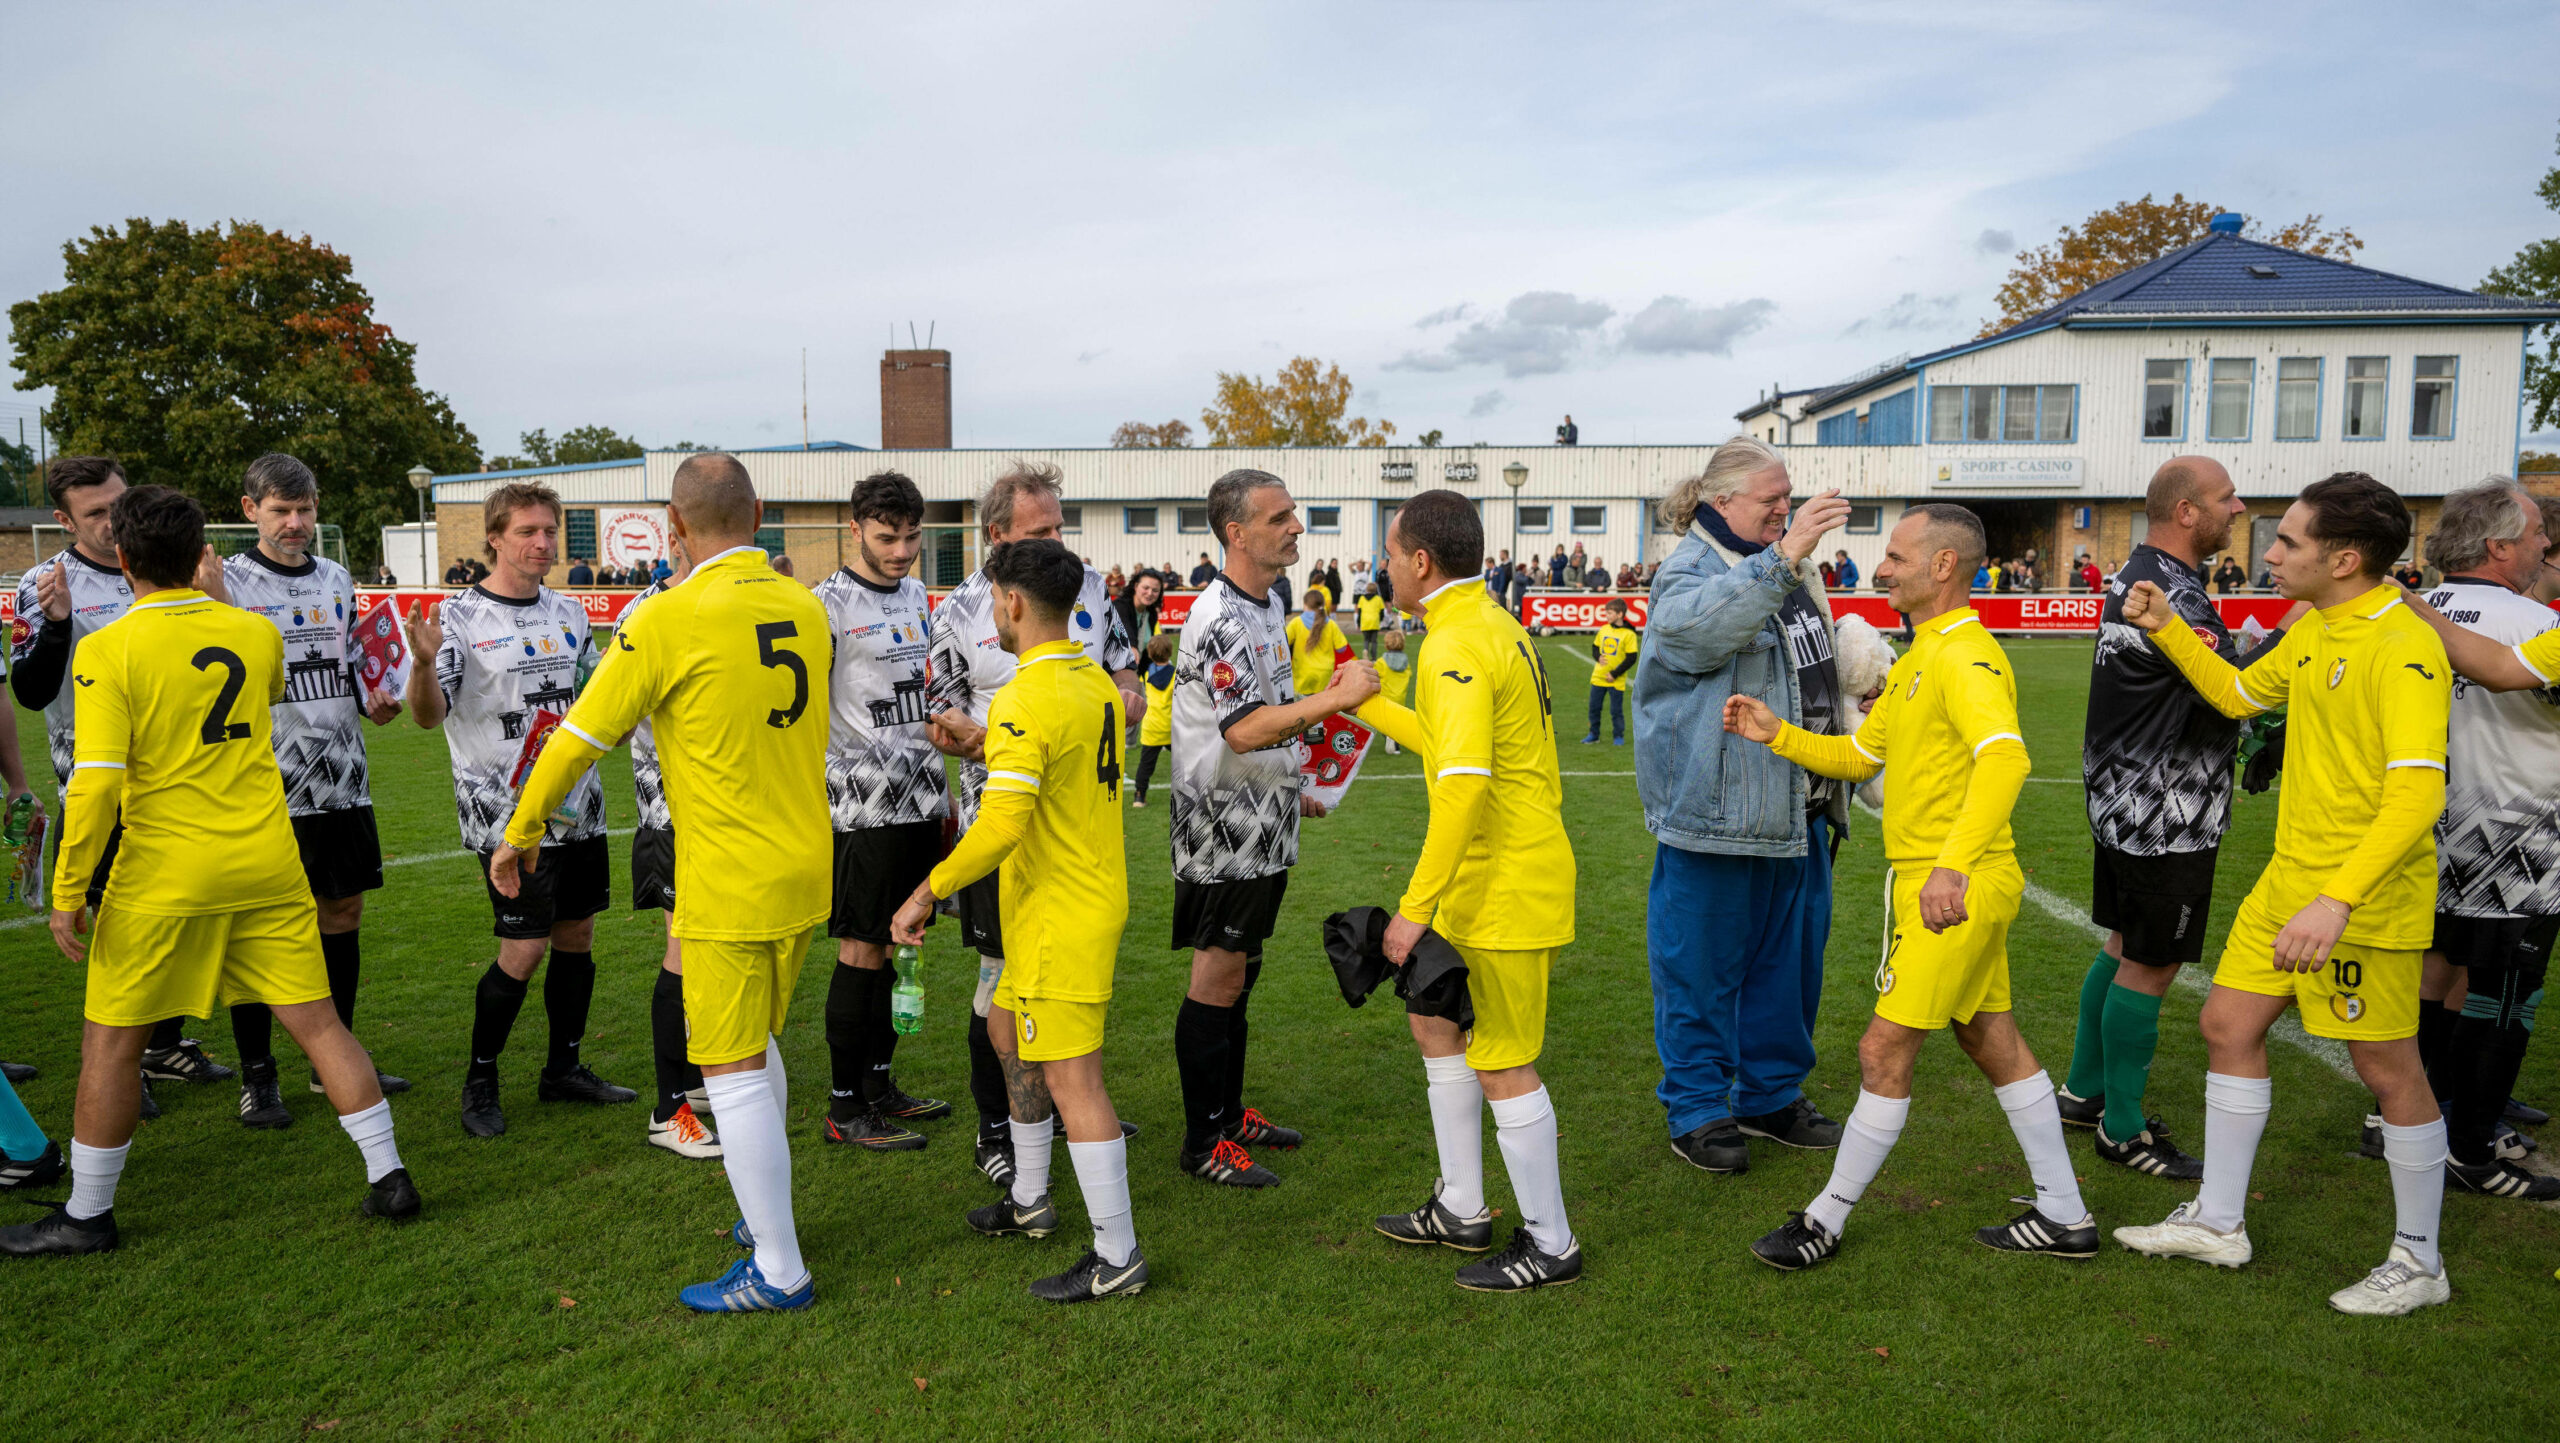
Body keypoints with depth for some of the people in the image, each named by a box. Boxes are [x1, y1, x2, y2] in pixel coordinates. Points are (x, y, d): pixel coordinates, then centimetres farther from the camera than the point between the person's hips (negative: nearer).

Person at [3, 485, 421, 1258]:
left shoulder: (107, 650, -11)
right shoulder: (256, 633, 2)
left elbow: (97, 782, -16)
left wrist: (68, 890, -7)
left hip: (163, 876, -3)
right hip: (267, 869, 4)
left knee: (111, 1043, 12)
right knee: (317, 1022, 8)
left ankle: (86, 1215, 24)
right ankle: (389, 1178, 11)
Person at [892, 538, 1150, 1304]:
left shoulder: (1025, 701, -22)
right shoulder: (1095, 681, 8)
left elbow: (1002, 823, -30)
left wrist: (929, 892, -20)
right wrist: (983, 743, 31)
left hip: (1061, 917, -10)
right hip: (1093, 893, 10)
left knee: (1072, 1081, -4)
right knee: (1009, 1031, 24)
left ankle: (1117, 1256, 5)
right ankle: (1029, 1200, 37)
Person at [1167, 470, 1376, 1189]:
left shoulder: (1269, 606, 12)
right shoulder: (1219, 620, -21)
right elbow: (1245, 730, -30)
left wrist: (1292, 788, 24)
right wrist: (1335, 698, -32)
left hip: (1264, 826, 10)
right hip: (1225, 830, -9)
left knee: (1240, 974, 18)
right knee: (1217, 981, -1)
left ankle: (1230, 1112, 30)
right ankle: (1205, 1143, 10)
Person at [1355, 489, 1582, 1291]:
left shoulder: (1458, 646, -20)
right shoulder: (1493, 624, 12)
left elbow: (1463, 783, -29)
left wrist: (1414, 908, -28)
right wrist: (1366, 705, 31)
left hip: (1503, 890, -11)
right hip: (1485, 883, 11)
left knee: (1503, 1067, 1)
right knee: (1435, 1023, 20)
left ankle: (1550, 1246, 17)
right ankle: (1462, 1210, 32)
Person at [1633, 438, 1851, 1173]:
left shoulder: (1789, 566, 14)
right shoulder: (1688, 571, -12)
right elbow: (1698, 625, -38)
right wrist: (1782, 558, -44)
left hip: (1797, 807, 9)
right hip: (1715, 808, -8)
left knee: (1791, 954, 17)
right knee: (1703, 963, 0)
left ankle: (1772, 1094, 32)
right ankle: (1697, 1109, 14)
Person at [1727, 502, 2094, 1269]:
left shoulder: (1965, 656, -18)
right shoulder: (1916, 659, 15)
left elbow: (2005, 758, -35)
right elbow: (1856, 756, 19)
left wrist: (1953, 864, -45)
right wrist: (1775, 733, 5)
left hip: (1956, 889, -11)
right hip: (1928, 880, 11)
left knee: (1884, 1054, -2)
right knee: (1992, 1042, 17)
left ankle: (1826, 1220, 10)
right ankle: (2064, 1216, 29)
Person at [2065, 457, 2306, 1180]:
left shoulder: (2135, 577, 11)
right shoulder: (2174, 594, -22)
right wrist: (2293, 630, -19)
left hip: (2124, 804, 10)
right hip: (2165, 818, -10)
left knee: (2123, 947, 19)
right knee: (2150, 966, -1)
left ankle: (2085, 1091, 31)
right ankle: (2123, 1130, 10)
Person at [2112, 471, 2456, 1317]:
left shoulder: (2404, 648, -20)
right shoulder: (2311, 634, 8)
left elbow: (2418, 792, -28)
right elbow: (2239, 693, 26)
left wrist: (2337, 900, -36)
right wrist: (2166, 629, 14)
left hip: (2367, 899, -9)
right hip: (2290, 880, 9)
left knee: (2388, 1070, 4)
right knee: (2228, 1026, 12)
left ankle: (2418, 1263, 23)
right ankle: (2218, 1222, 25)